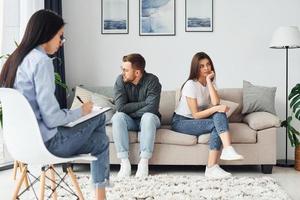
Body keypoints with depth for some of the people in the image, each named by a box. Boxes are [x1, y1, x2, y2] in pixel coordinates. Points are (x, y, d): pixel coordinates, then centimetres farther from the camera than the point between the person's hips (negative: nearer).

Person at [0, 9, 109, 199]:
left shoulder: (16, 58, 8)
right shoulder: (41, 61, -19)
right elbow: (52, 118, -21)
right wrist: (81, 111, -4)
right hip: (45, 142, -8)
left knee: (100, 140, 20)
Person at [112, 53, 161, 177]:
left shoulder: (152, 81, -17)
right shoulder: (121, 80, -10)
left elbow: (151, 108, -26)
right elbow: (120, 107, -19)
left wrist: (130, 111, -18)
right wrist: (143, 103, -20)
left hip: (148, 120, -2)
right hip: (129, 121, 2)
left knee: (148, 116, -35)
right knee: (117, 117, -29)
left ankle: (144, 163, -33)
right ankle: (124, 163, -31)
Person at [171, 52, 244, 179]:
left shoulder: (210, 82, 6)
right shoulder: (191, 85, -15)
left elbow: (216, 103, -13)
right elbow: (195, 114, -18)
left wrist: (209, 81, -14)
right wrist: (216, 108, -30)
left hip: (197, 120, 6)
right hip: (180, 122, -6)